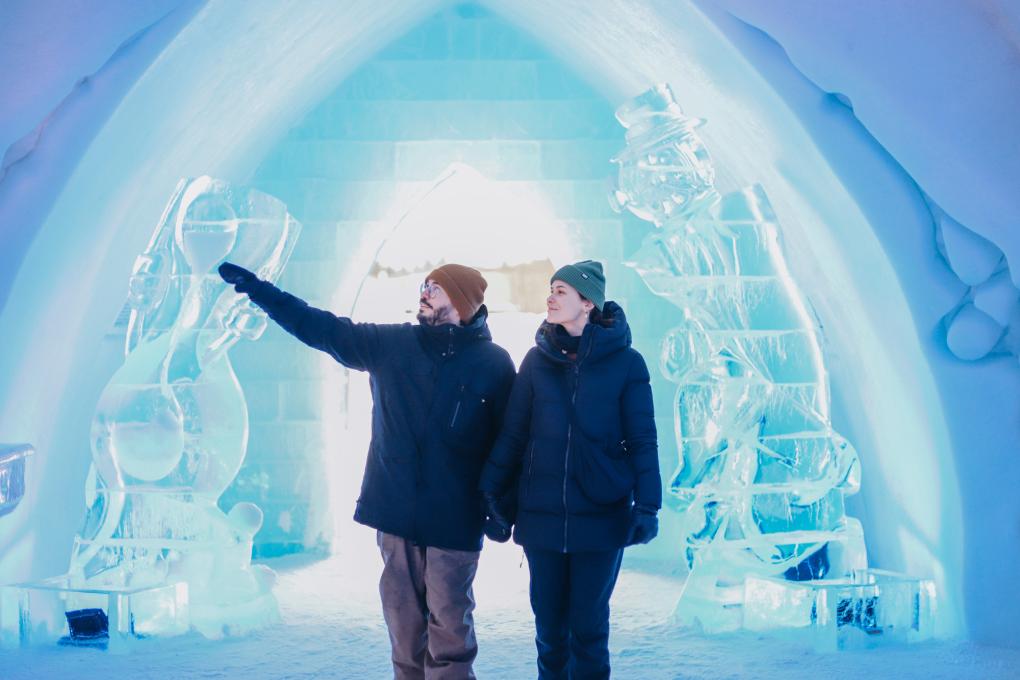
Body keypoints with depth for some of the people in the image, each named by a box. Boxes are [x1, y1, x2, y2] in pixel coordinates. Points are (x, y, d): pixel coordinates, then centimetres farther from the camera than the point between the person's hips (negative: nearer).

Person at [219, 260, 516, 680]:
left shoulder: (493, 362, -1)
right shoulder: (390, 344, 6)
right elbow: (321, 327, 8)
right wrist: (255, 288, 6)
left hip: (454, 518, -3)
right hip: (395, 511, 3)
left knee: (448, 621, 0)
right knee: (401, 615, 9)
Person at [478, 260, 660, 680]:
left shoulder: (625, 362, -3)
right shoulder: (537, 359, 3)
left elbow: (642, 440, -3)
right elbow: (512, 433, 5)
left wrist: (647, 505, -8)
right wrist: (492, 493, 1)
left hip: (601, 515, -2)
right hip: (542, 515, 2)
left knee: (588, 622, 3)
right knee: (549, 621, 9)